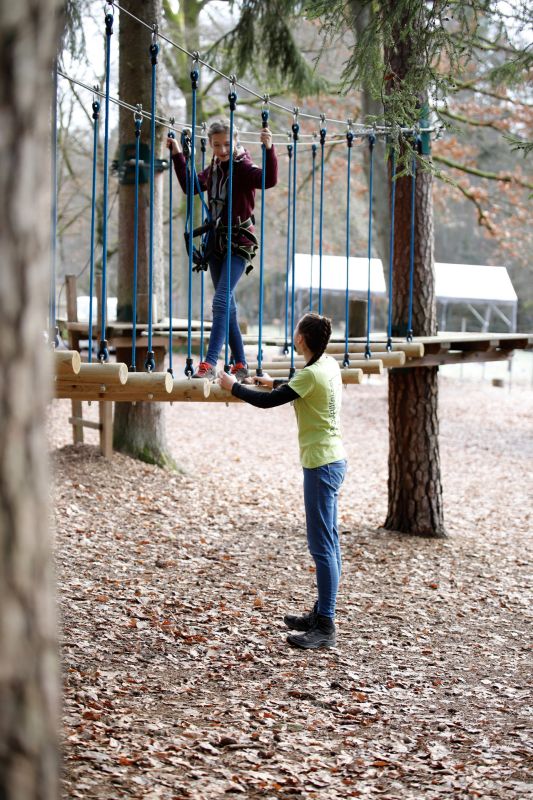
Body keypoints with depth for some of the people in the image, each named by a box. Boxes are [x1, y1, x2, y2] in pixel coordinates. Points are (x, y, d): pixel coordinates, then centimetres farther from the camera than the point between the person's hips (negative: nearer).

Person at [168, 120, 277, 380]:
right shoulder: (214, 168, 9)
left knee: (221, 301, -18)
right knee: (227, 305, 11)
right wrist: (178, 155, 21)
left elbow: (269, 180, -31)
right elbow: (190, 185, 23)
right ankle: (240, 365, 19)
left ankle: (209, 364, -22)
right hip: (216, 239, 8)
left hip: (238, 243, -8)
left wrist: (269, 150, -43)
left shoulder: (243, 167, -12)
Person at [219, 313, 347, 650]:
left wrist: (233, 386, -2)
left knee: (323, 546, -8)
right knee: (328, 543, 16)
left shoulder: (311, 374, -19)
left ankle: (325, 628, -6)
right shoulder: (329, 365, 8)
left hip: (321, 464, -10)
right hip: (333, 460, 10)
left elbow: (267, 402, -16)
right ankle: (321, 614, 26)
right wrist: (275, 383, 35)